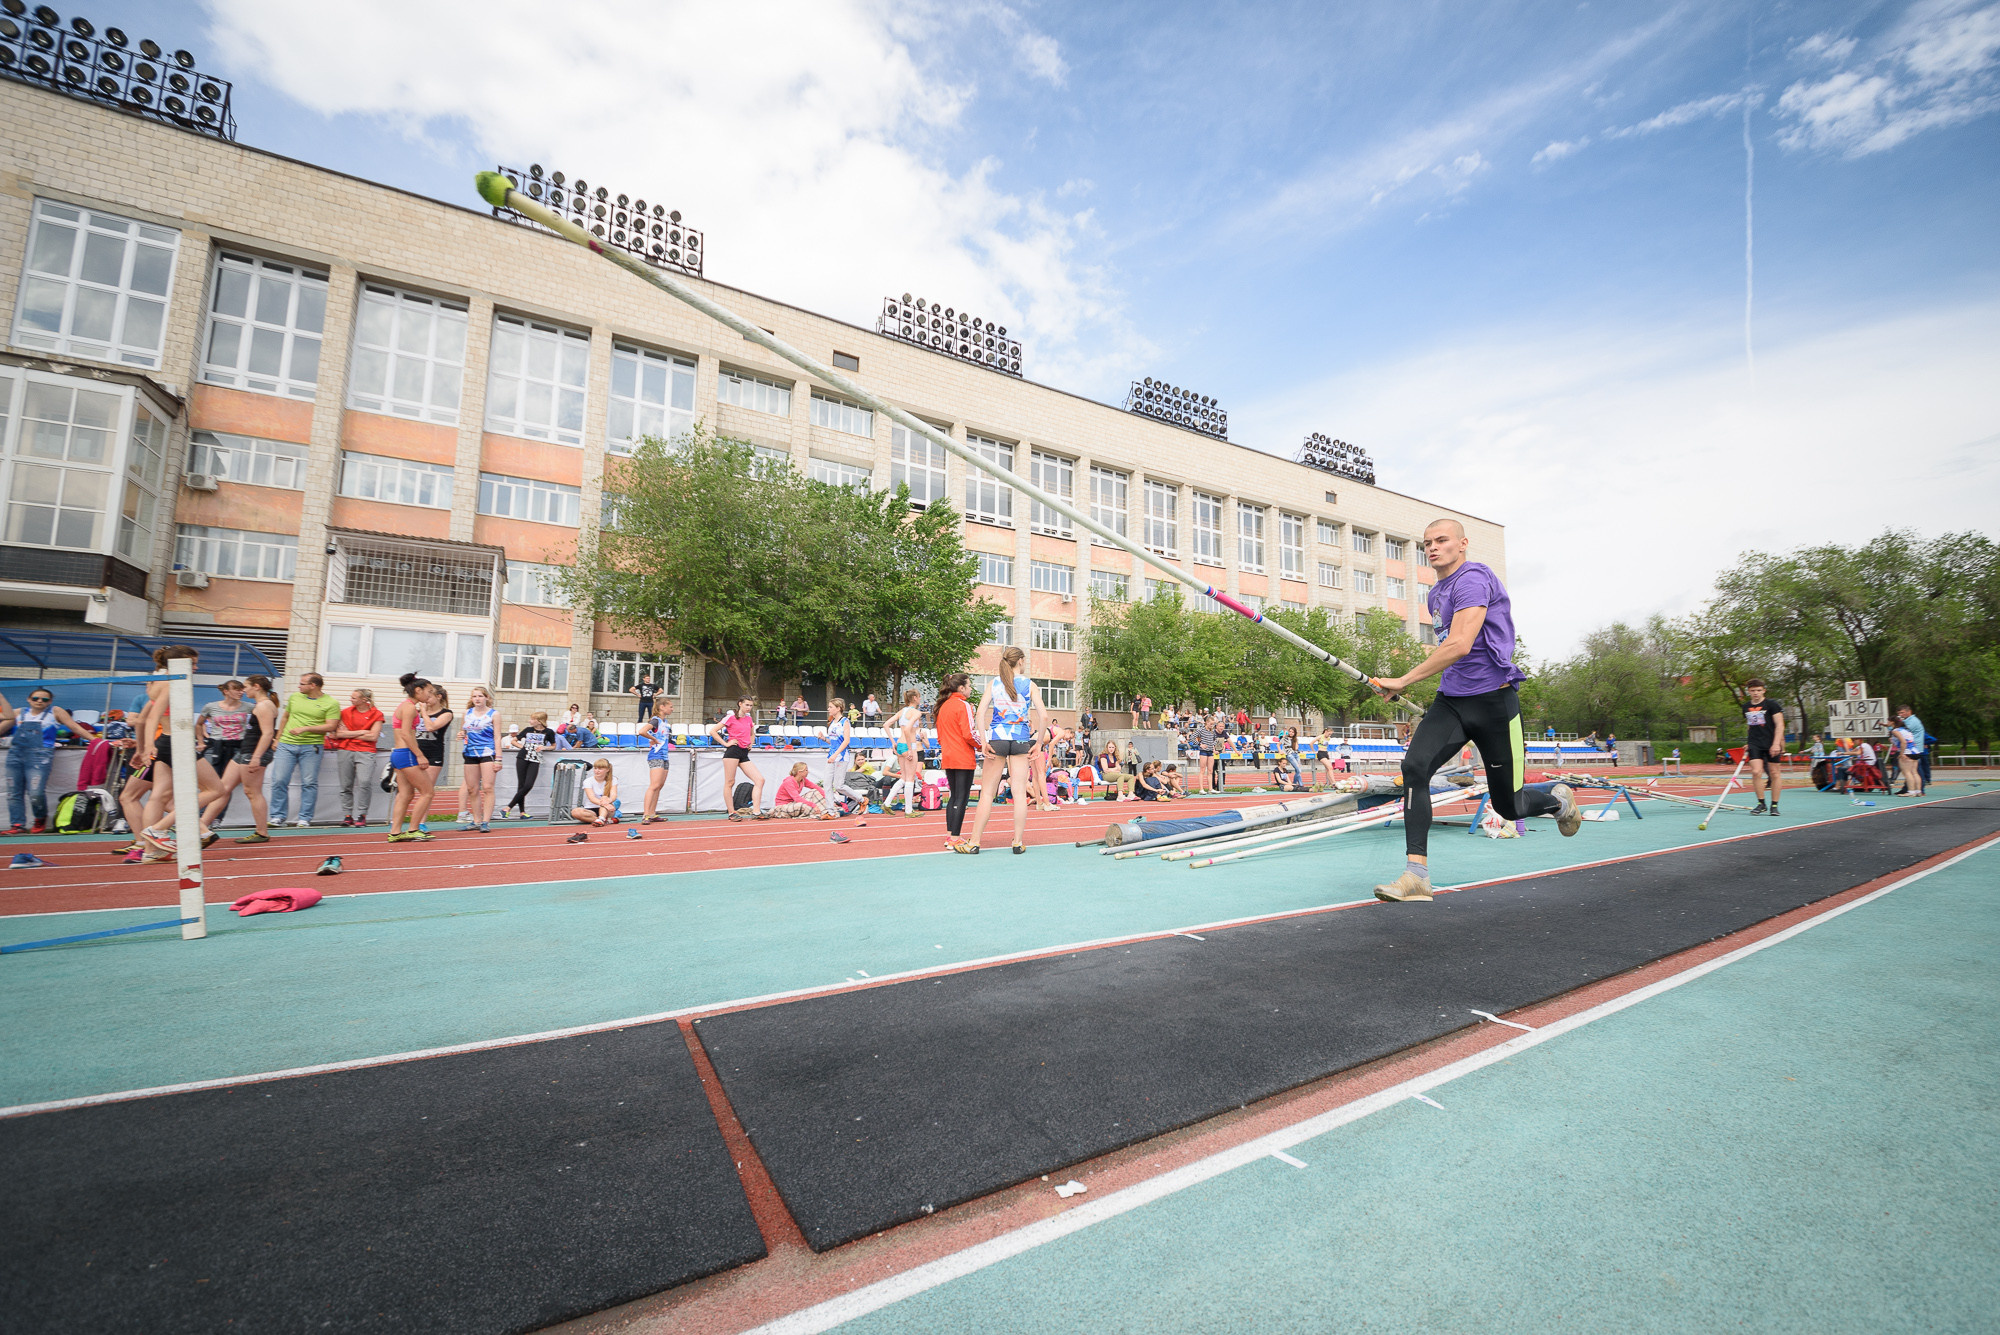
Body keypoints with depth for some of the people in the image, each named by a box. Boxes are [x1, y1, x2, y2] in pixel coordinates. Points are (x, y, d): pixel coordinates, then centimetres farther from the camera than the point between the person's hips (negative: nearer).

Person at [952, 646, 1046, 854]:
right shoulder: (1029, 684, 3)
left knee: (987, 792, 5)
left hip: (997, 738, 1)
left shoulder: (993, 683, 5)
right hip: (1021, 740, 0)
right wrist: (1037, 742, 5)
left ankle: (974, 842, 7)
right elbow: (1043, 717, -3)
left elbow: (980, 712, -5)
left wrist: (984, 742, -5)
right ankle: (1018, 842, 8)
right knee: (1019, 793, 4)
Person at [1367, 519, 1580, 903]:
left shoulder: (1472, 578, -14)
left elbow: (1460, 646, -26)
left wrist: (1403, 681, -25)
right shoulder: (1436, 594, 15)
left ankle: (1559, 800, 43)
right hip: (1451, 700, 7)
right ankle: (1416, 875, -19)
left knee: (1509, 806, 6)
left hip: (1493, 699, -7)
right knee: (1414, 766, -19)